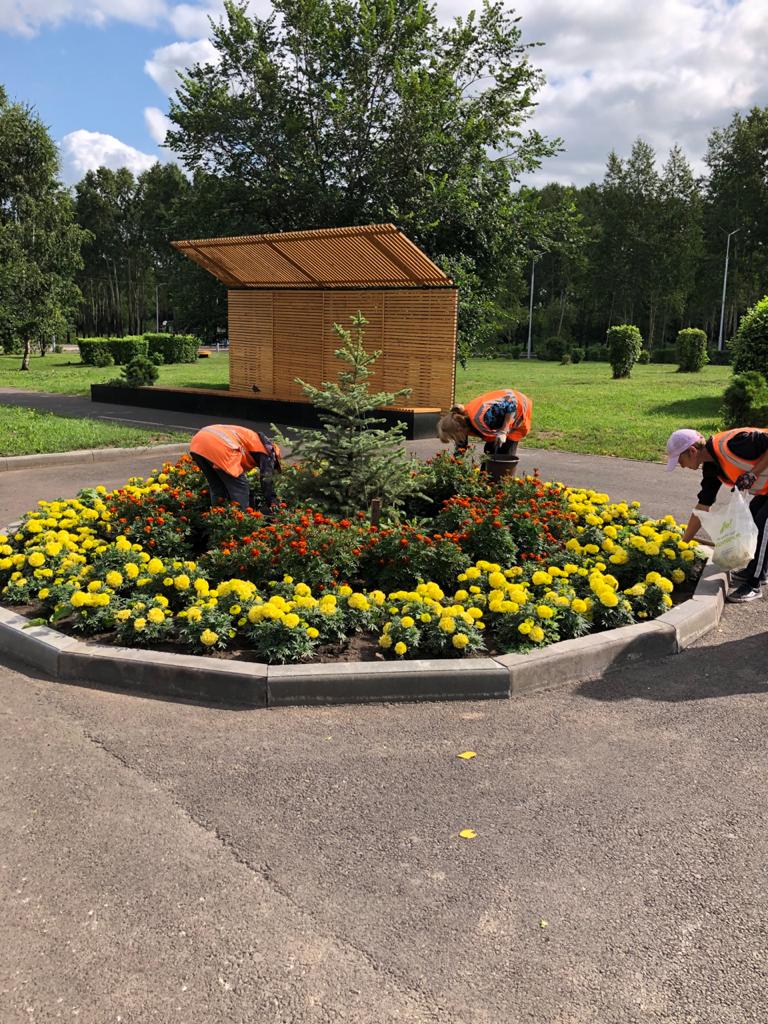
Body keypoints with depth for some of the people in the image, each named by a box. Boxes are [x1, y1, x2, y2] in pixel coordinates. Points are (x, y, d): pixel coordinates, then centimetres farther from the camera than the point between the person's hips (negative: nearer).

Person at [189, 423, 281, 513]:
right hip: (219, 446, -8)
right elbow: (266, 480, 7)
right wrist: (272, 505, 13)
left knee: (217, 489, 23)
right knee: (240, 490, 4)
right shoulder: (266, 447, 16)